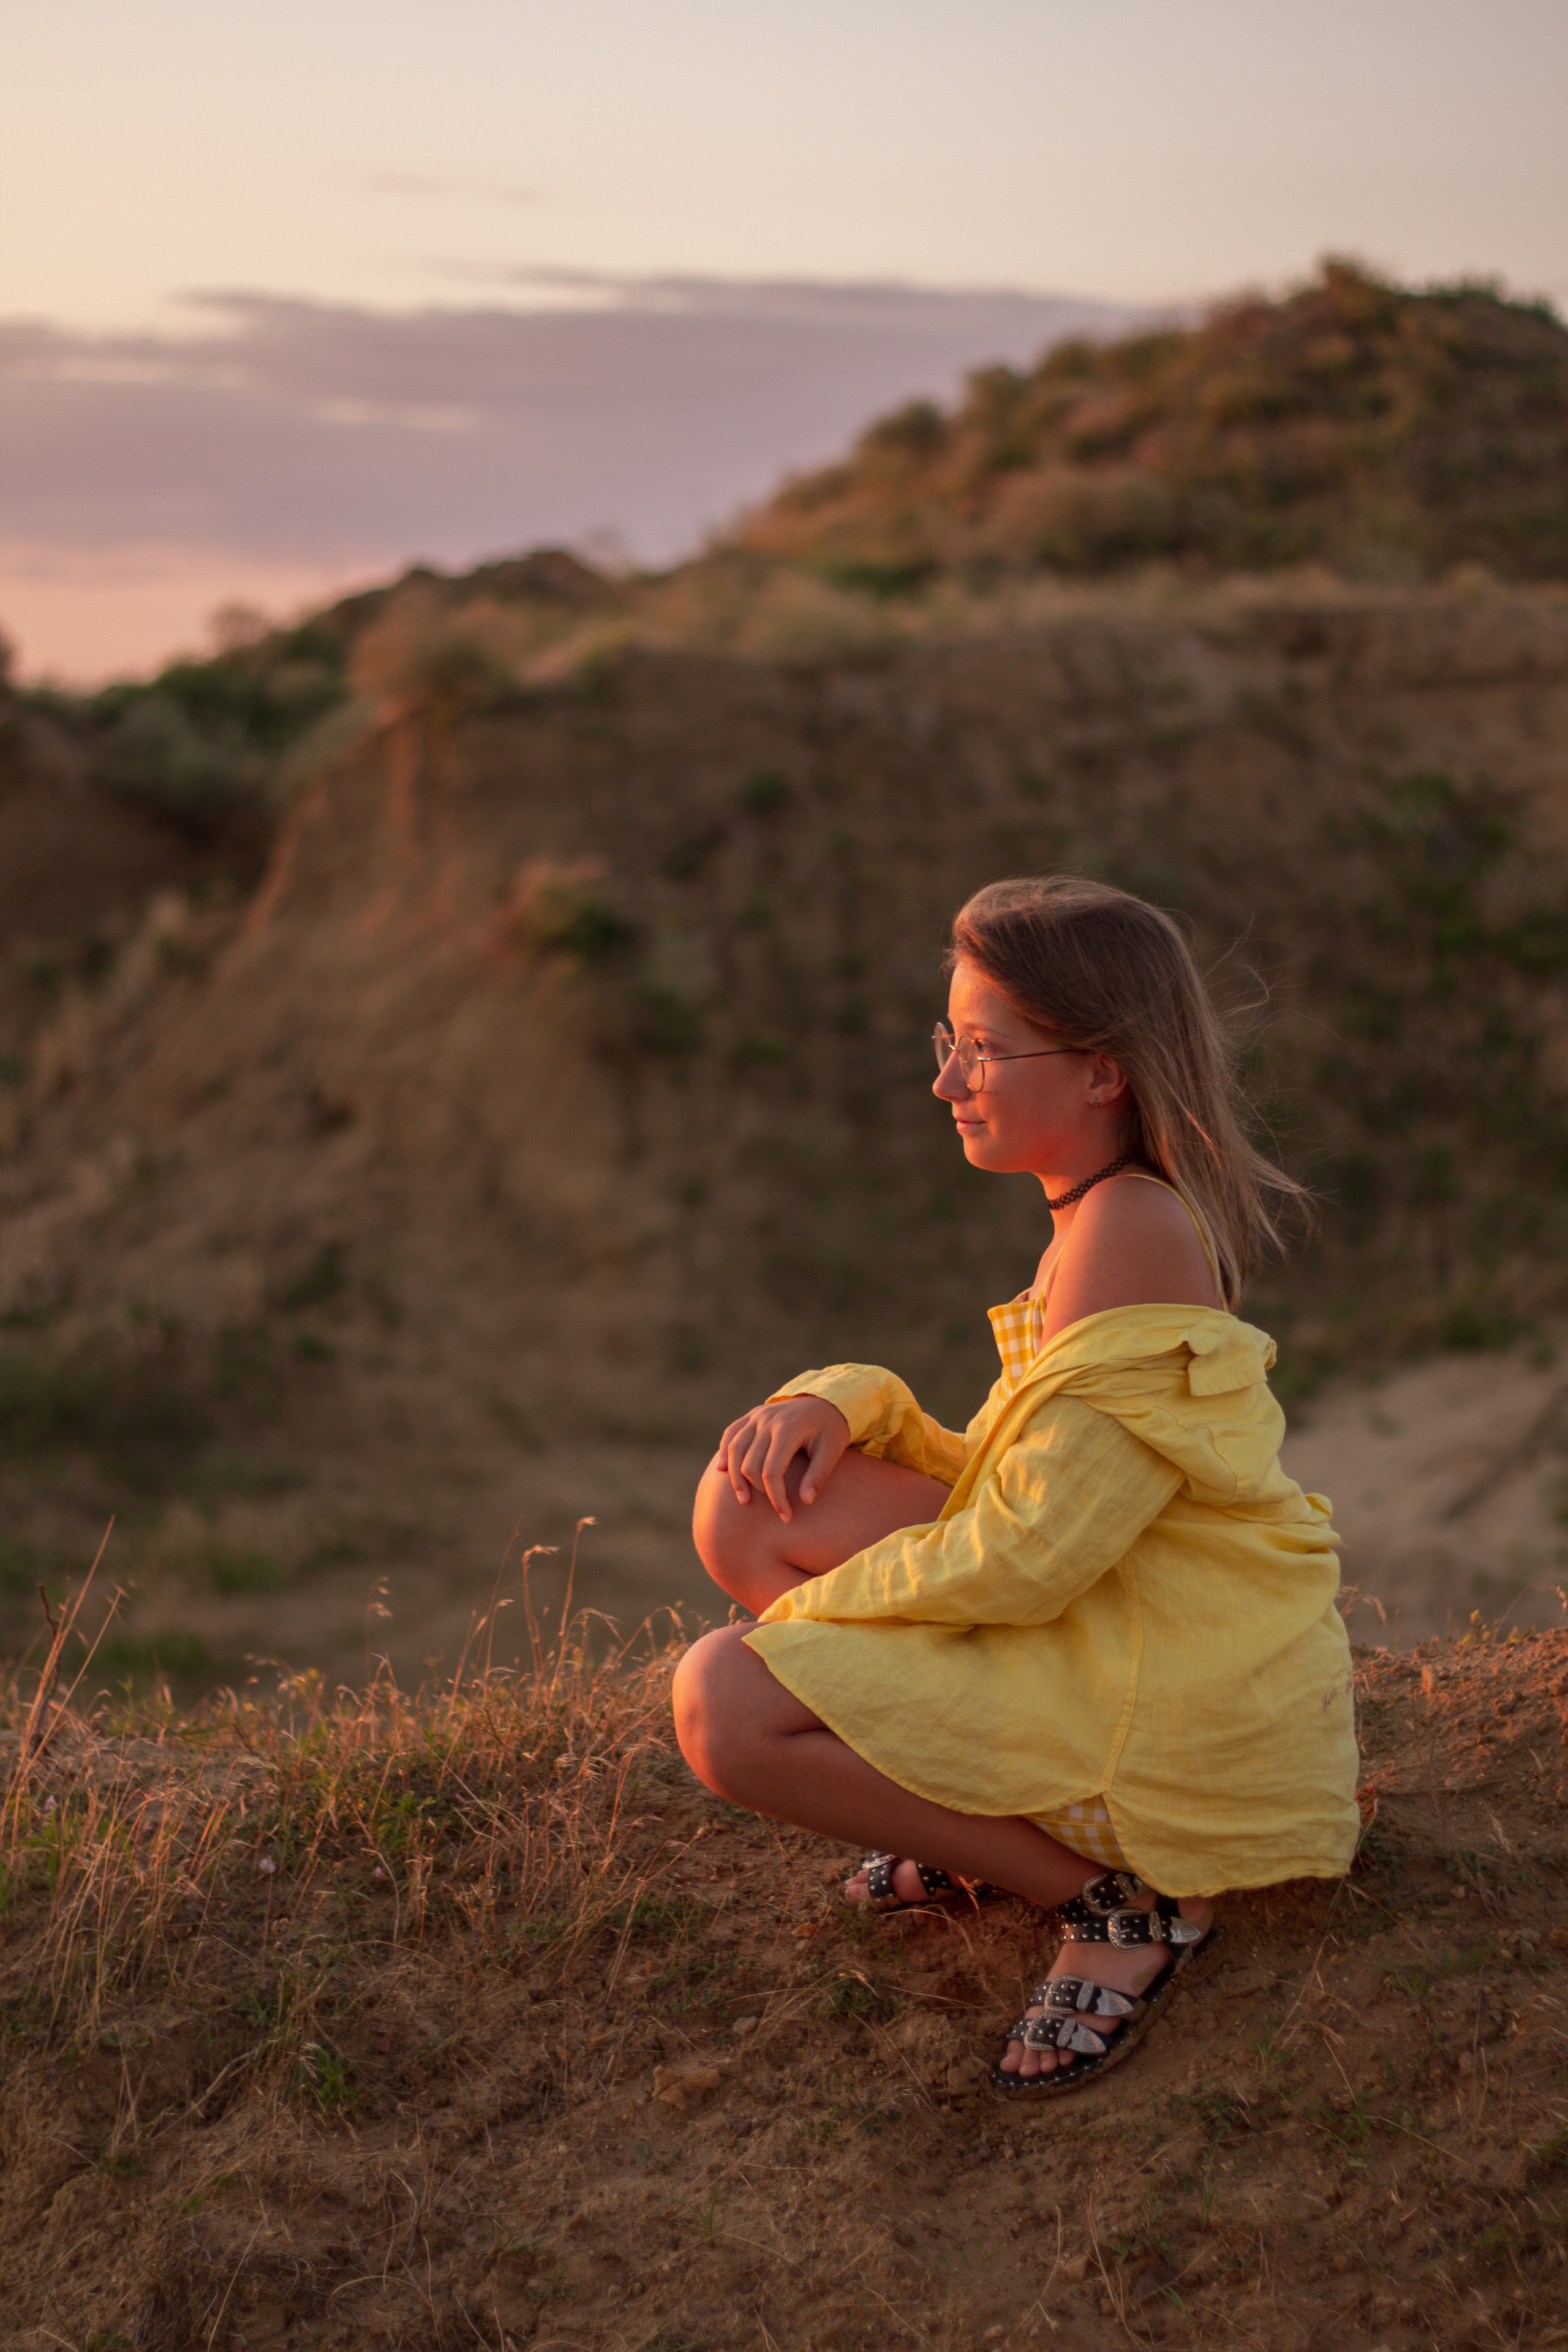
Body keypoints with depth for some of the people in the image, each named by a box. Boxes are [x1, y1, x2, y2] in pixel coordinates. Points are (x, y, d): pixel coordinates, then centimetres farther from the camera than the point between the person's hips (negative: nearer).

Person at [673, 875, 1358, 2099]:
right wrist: (846, 1403, -4)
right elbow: (1019, 1484, 12)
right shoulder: (1115, 1218, 9)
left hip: (1164, 1703, -10)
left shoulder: (1129, 1234, -22)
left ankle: (1120, 1898, -7)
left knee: (726, 1701, -16)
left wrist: (811, 1608, -10)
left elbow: (1033, 1554, -23)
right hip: (1110, 1641, 10)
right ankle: (996, 1818, 9)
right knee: (753, 1497, 4)